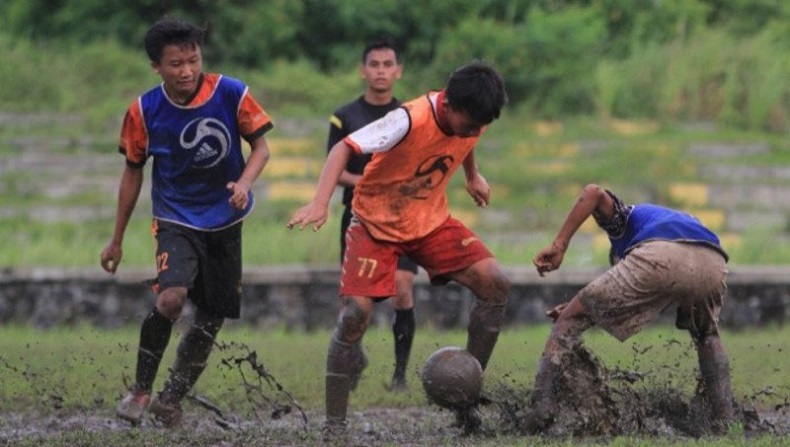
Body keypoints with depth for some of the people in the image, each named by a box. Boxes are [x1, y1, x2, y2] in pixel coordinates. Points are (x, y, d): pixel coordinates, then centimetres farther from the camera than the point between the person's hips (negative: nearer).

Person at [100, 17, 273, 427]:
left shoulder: (231, 94, -12)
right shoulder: (144, 111, -11)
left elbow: (260, 147, -1)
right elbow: (133, 172, 2)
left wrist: (244, 184, -23)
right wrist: (117, 239, 6)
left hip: (225, 221, 2)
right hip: (176, 220, -2)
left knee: (212, 317, 7)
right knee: (171, 297, -27)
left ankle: (171, 401, 25)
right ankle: (140, 390, -9)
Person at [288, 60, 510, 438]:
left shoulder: (471, 117, -13)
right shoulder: (410, 121, -33)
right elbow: (344, 148, -39)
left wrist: (472, 175, 21)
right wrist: (320, 203, -52)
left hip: (431, 221, 6)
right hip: (376, 222, -5)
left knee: (495, 283, -13)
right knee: (354, 314, -20)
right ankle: (334, 426, -9)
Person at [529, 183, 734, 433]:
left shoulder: (623, 218, 36)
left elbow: (594, 192, 11)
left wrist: (559, 245, 10)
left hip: (659, 256, -5)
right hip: (713, 263, 5)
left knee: (572, 317, 11)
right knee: (707, 336, 38)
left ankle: (542, 402, -4)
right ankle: (724, 420, 26)